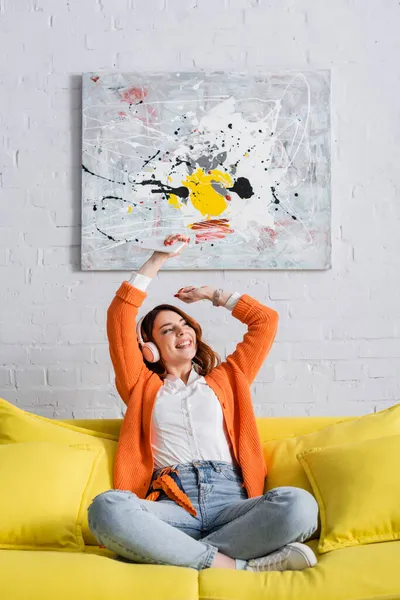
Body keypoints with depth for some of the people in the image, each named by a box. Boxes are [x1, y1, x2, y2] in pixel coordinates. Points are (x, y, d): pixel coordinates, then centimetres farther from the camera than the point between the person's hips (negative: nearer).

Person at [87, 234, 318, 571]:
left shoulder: (225, 378, 27)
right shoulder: (143, 385, 24)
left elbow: (266, 320, 28)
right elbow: (119, 319, 15)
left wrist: (213, 295, 36)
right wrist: (156, 261, 17)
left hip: (230, 500, 1)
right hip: (171, 504, -1)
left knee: (299, 504, -31)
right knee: (107, 507, -35)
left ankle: (174, 553, -26)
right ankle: (237, 566, -28)